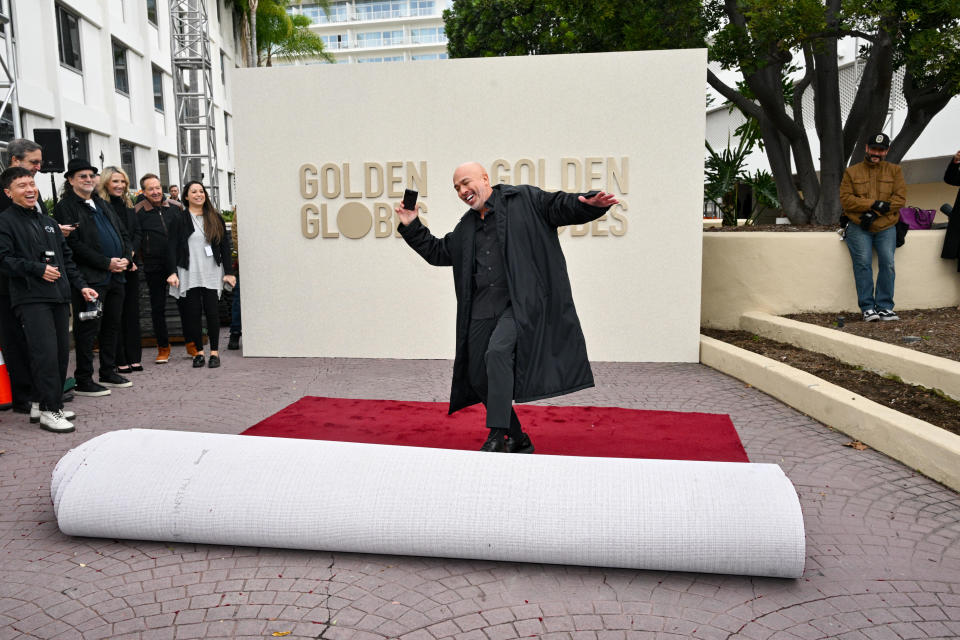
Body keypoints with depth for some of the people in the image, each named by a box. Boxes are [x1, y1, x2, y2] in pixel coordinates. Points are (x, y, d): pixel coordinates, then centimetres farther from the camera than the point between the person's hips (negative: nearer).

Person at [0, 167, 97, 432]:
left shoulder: (47, 221, 21)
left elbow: (66, 257, 23)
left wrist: (80, 285, 15)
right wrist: (38, 269, -13)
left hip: (59, 296, 7)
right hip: (31, 298, -7)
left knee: (62, 351, 7)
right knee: (45, 352, -13)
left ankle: (55, 404, 18)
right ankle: (49, 411, -7)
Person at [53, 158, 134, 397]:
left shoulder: (102, 204, 20)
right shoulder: (65, 207, -4)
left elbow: (123, 233, 19)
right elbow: (74, 244, -14)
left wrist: (126, 257, 0)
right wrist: (106, 263, -17)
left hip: (116, 276, 8)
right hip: (91, 278, -8)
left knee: (112, 325, 14)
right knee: (88, 328, -4)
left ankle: (109, 372, 25)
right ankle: (83, 381, 3)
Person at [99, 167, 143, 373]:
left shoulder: (129, 206, 14)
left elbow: (137, 233, 8)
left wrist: (130, 256, -7)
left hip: (131, 266, 6)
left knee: (132, 311, 8)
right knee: (116, 313, -2)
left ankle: (133, 358, 14)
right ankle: (120, 361, 3)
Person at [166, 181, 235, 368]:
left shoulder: (215, 218, 8)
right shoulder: (179, 220, 3)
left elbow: (225, 246, 8)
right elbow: (172, 248, -1)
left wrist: (228, 272, 2)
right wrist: (172, 272, -11)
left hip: (212, 274, 1)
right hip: (189, 274, -1)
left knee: (212, 312, -1)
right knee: (193, 313, 2)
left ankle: (214, 351, 6)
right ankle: (199, 351, 13)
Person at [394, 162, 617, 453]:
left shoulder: (524, 200, 6)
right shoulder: (466, 227, 22)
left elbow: (561, 206, -1)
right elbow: (438, 252, 30)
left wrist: (587, 204, -21)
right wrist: (411, 227, 22)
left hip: (519, 304, -7)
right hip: (482, 311, 7)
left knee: (497, 352, -29)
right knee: (478, 377, 5)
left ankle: (497, 436, -22)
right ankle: (518, 440, 20)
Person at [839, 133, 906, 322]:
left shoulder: (894, 170, 13)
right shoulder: (852, 172, 10)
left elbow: (900, 197, 2)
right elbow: (845, 199, -2)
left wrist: (875, 213, -11)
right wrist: (875, 204, -13)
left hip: (886, 228, 1)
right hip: (859, 228, -1)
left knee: (887, 263, -12)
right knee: (863, 263, -15)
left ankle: (885, 307, -4)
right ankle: (868, 308, -11)